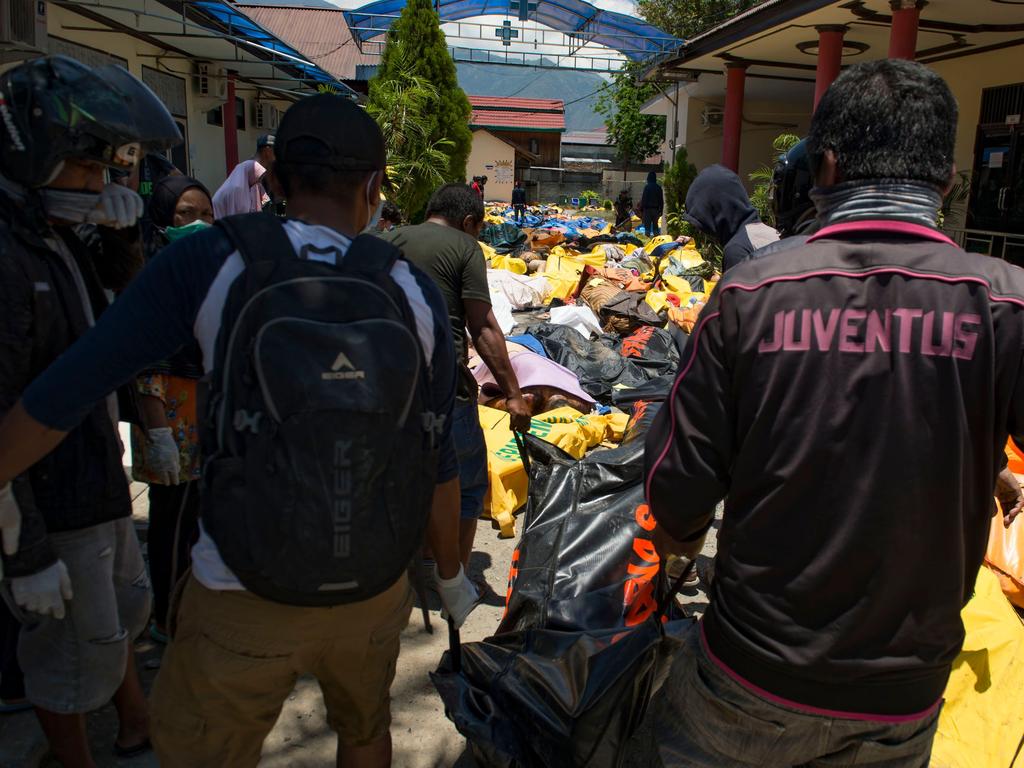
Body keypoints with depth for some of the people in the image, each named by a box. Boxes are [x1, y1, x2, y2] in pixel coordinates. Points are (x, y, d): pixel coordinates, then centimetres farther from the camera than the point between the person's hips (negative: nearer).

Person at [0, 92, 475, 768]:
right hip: (375, 589, 3)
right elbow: (438, 460, 0)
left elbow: (64, 394, -9)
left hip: (242, 603, -2)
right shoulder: (415, 293, -5)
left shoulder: (211, 263, -11)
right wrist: (451, 574, 14)